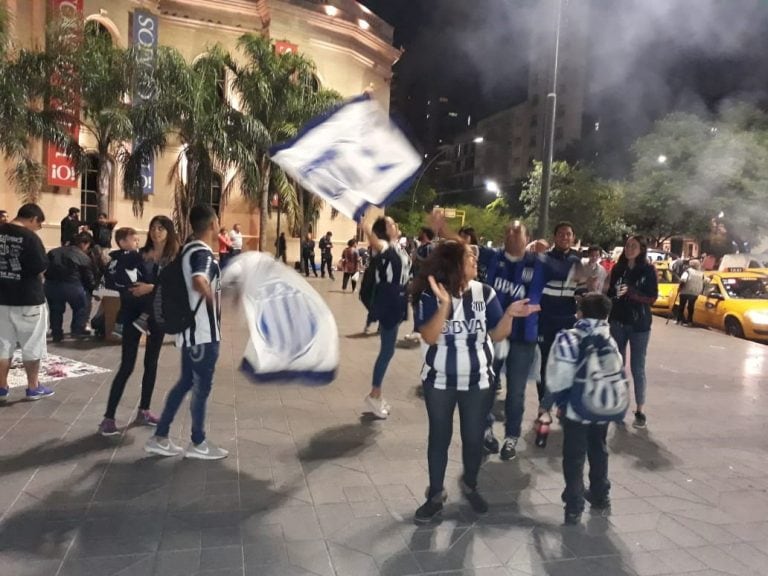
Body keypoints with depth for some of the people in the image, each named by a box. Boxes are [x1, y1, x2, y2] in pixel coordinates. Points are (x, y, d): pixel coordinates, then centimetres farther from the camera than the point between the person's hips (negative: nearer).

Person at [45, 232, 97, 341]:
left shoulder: (54, 252, 24)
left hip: (50, 284, 4)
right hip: (71, 285, -4)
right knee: (82, 305, 20)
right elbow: (89, 279, 11)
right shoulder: (84, 258, 10)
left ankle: (56, 333, 28)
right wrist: (91, 290, 28)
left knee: (55, 308, 25)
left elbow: (45, 267, 20)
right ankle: (78, 330, 21)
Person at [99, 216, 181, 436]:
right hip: (134, 312, -1)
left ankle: (144, 411, 25)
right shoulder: (139, 254, 0)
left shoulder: (174, 259, -2)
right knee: (127, 366, -5)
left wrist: (151, 288, -23)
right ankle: (108, 417, 0)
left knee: (151, 363, 12)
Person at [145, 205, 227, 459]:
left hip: (192, 329, 9)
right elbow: (199, 282, -41)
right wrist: (213, 300, -28)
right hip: (204, 332, -9)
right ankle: (198, 443, 20)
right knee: (202, 387, 5)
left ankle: (160, 438, 24)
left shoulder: (189, 249, 11)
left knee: (186, 382, 17)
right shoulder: (202, 252, -20)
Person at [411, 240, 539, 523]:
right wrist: (445, 304, -35)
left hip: (477, 381, 2)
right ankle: (436, 494, 29)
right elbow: (429, 337, -23)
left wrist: (509, 314, -22)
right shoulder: (430, 295, -14)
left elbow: (497, 334, -3)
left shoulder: (484, 293, -6)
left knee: (474, 438, 14)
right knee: (439, 437, 12)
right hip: (439, 381, -2)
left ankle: (470, 486, 39)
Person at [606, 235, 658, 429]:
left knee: (637, 368, 0)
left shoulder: (648, 270, -4)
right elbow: (610, 293, 6)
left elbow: (652, 298, -7)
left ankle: (640, 411, 7)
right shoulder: (617, 269, 4)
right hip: (617, 322, 3)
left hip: (639, 325, -3)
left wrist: (630, 292, -21)